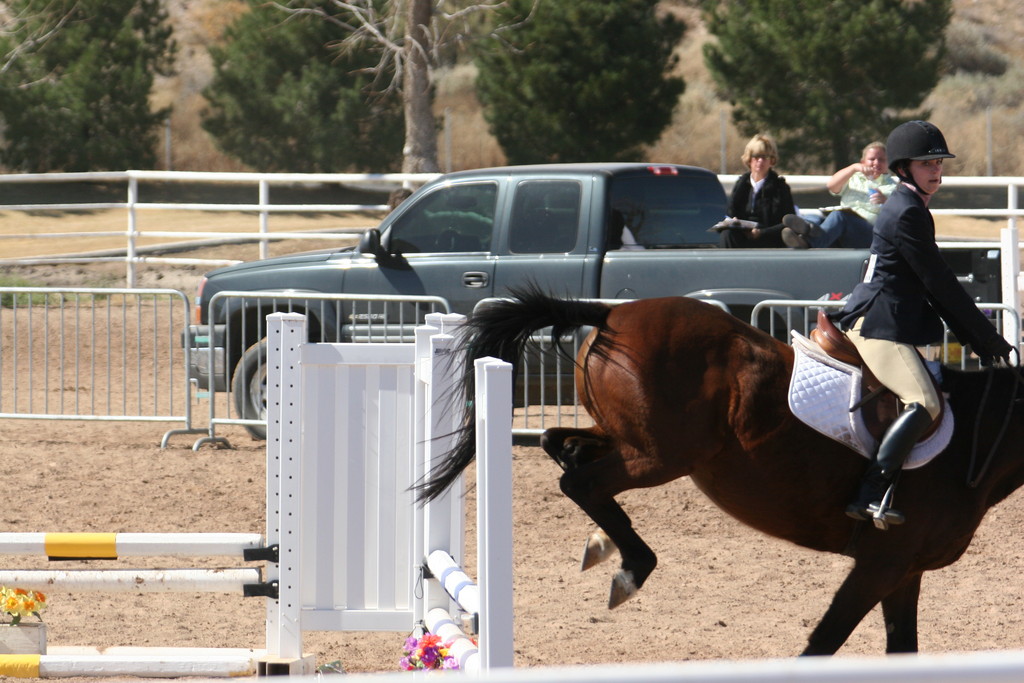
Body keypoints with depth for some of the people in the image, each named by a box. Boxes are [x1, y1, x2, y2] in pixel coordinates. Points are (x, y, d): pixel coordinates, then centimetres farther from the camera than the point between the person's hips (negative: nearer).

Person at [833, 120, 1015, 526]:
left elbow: (933, 288, 22)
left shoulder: (909, 209, 20)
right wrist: (987, 339, -8)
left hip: (876, 321, 11)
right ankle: (869, 497, -33)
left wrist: (976, 340, 17)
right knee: (924, 403, -23)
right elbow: (940, 285, -13)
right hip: (880, 324, -11)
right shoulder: (907, 213, -12)